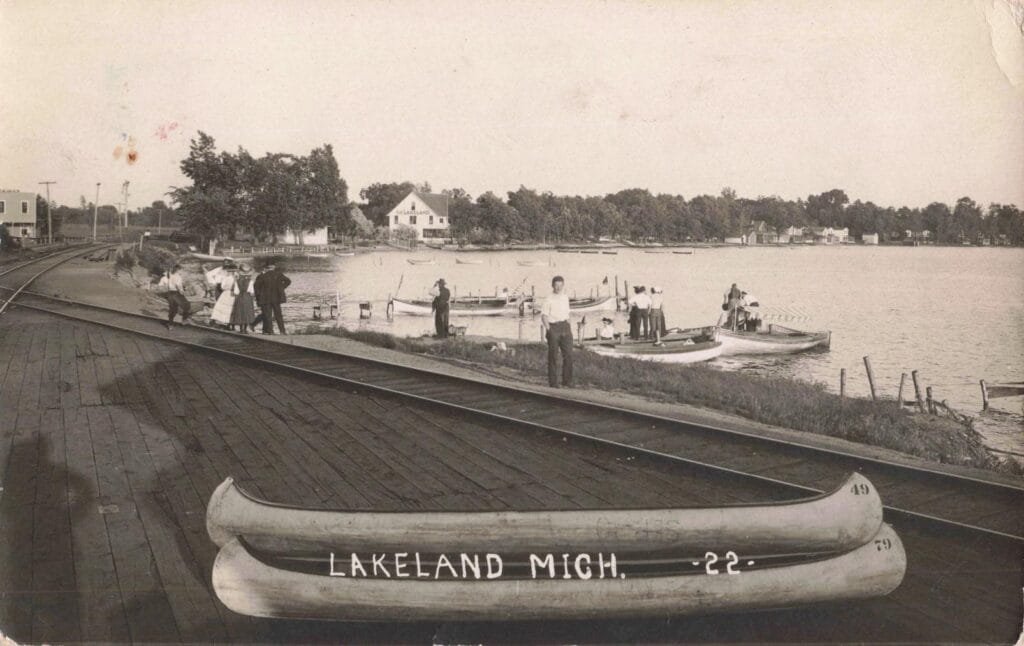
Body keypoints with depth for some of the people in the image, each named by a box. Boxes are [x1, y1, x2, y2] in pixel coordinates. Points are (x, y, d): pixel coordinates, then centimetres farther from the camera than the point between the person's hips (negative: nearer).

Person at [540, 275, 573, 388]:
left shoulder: (565, 297, 13)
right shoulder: (549, 300, -5)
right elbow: (544, 316, -8)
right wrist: (548, 329, -19)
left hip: (565, 327, 5)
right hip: (553, 328, -5)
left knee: (568, 354, -1)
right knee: (553, 356, -1)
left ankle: (567, 381, 7)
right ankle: (553, 382, 4)